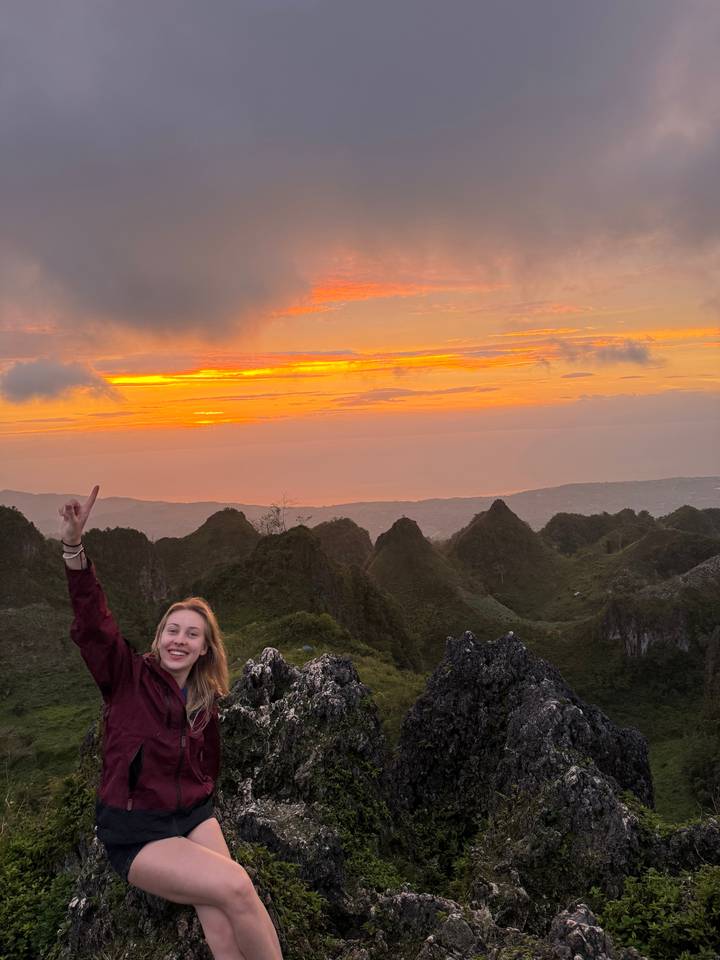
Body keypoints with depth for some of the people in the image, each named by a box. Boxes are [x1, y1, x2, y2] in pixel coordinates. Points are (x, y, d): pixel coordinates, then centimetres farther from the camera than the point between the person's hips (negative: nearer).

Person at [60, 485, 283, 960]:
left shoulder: (206, 702, 7)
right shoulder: (129, 675, -6)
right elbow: (94, 624, -22)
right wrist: (75, 548, -35)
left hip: (194, 815, 4)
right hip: (135, 831, -4)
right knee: (235, 888, -25)